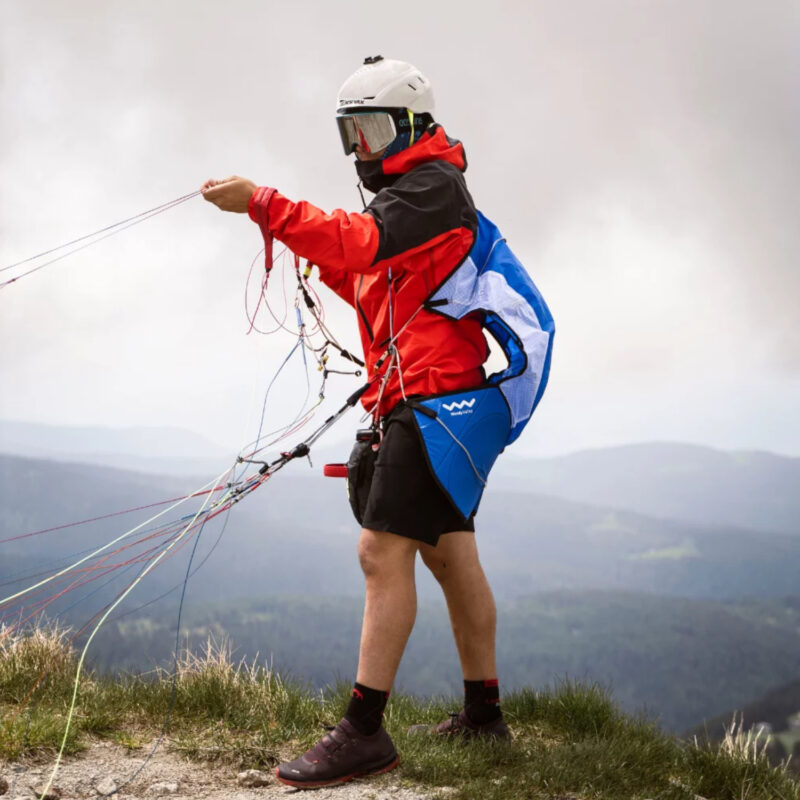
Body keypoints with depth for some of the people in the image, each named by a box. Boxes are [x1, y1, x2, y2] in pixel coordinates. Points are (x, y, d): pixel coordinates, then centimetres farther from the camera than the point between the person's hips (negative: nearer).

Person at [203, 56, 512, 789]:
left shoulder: (435, 183, -8)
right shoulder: (408, 193, 24)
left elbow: (366, 242, -25)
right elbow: (373, 284, 19)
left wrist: (261, 203, -27)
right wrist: (321, 254, 3)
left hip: (431, 395, -10)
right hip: (427, 398, 10)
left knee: (383, 551, -15)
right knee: (450, 552, 13)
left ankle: (364, 732, -15)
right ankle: (483, 712, 21)